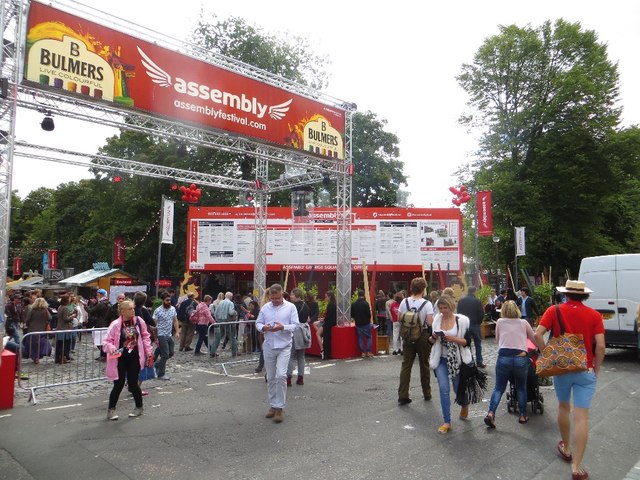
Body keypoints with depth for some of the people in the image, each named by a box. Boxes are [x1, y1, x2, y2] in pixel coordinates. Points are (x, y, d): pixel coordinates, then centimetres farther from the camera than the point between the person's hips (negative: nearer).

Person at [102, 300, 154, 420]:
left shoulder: (139, 321, -5)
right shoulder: (115, 325, -14)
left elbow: (145, 336, 6)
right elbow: (106, 342, -10)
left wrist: (149, 352, 6)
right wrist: (111, 348, -30)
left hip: (134, 357, 2)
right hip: (120, 358, -2)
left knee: (133, 383, 6)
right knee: (119, 384, 0)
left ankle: (139, 407, 26)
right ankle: (111, 409, 21)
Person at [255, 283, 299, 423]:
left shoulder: (290, 307, -3)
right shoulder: (265, 307, 6)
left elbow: (295, 325, -7)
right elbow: (258, 323, 8)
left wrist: (283, 327, -23)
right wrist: (263, 327, -14)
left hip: (284, 347, -4)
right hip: (268, 347, 4)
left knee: (281, 376, -13)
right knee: (270, 378, 10)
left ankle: (280, 408, -2)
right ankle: (273, 405, 24)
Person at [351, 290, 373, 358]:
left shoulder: (353, 304, -1)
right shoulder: (365, 303, -14)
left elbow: (352, 315, 4)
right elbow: (369, 314, -13)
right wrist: (369, 319, 7)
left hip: (358, 324, 3)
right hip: (366, 323, -3)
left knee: (360, 338, 10)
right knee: (368, 337, 9)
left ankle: (362, 352, 8)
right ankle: (368, 351, 4)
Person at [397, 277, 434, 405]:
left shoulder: (404, 302, -4)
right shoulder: (427, 304, -13)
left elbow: (399, 319, 2)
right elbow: (430, 322, -18)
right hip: (423, 336, -2)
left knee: (406, 365, 4)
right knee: (424, 365, 12)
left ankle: (402, 395, 0)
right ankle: (426, 393, 25)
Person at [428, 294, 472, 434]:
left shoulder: (462, 320, -10)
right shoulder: (437, 319, -1)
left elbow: (467, 341, -12)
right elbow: (432, 340, 8)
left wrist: (453, 339, -26)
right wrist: (433, 337, -15)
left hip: (457, 359, -2)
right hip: (441, 359, 2)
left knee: (458, 388, 15)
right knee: (444, 390, -5)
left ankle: (464, 405, 49)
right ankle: (447, 422, 6)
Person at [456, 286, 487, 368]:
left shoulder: (461, 300, -1)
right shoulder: (477, 301, -9)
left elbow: (458, 312, 0)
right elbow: (481, 314, -7)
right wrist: (479, 322, 10)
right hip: (475, 324, -2)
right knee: (478, 343, 8)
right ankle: (479, 362, 8)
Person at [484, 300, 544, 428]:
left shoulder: (500, 322, 11)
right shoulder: (523, 323, 11)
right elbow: (535, 339, 23)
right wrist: (543, 349, 41)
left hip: (503, 357, 0)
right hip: (521, 358, 0)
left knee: (499, 388, 9)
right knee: (521, 388, 22)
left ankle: (491, 413, -7)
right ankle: (523, 415, 28)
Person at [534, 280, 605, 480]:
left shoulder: (554, 310, -5)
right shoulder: (594, 315, -4)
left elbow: (538, 334, -15)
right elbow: (600, 346, -9)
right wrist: (597, 368, 4)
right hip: (586, 371, -1)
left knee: (563, 407, 22)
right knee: (581, 417, 0)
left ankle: (566, 448, 38)